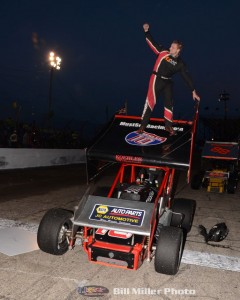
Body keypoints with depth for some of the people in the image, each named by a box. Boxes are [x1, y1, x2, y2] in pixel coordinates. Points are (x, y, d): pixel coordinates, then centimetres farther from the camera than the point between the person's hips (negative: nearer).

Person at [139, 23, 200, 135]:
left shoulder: (180, 63, -1)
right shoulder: (163, 52, -4)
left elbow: (187, 77, 0)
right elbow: (152, 43, -2)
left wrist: (193, 91, -2)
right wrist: (147, 31, -10)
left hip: (168, 83, 4)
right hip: (156, 79, -3)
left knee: (169, 103, 7)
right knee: (151, 101, -9)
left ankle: (168, 126, 19)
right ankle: (143, 124, -4)